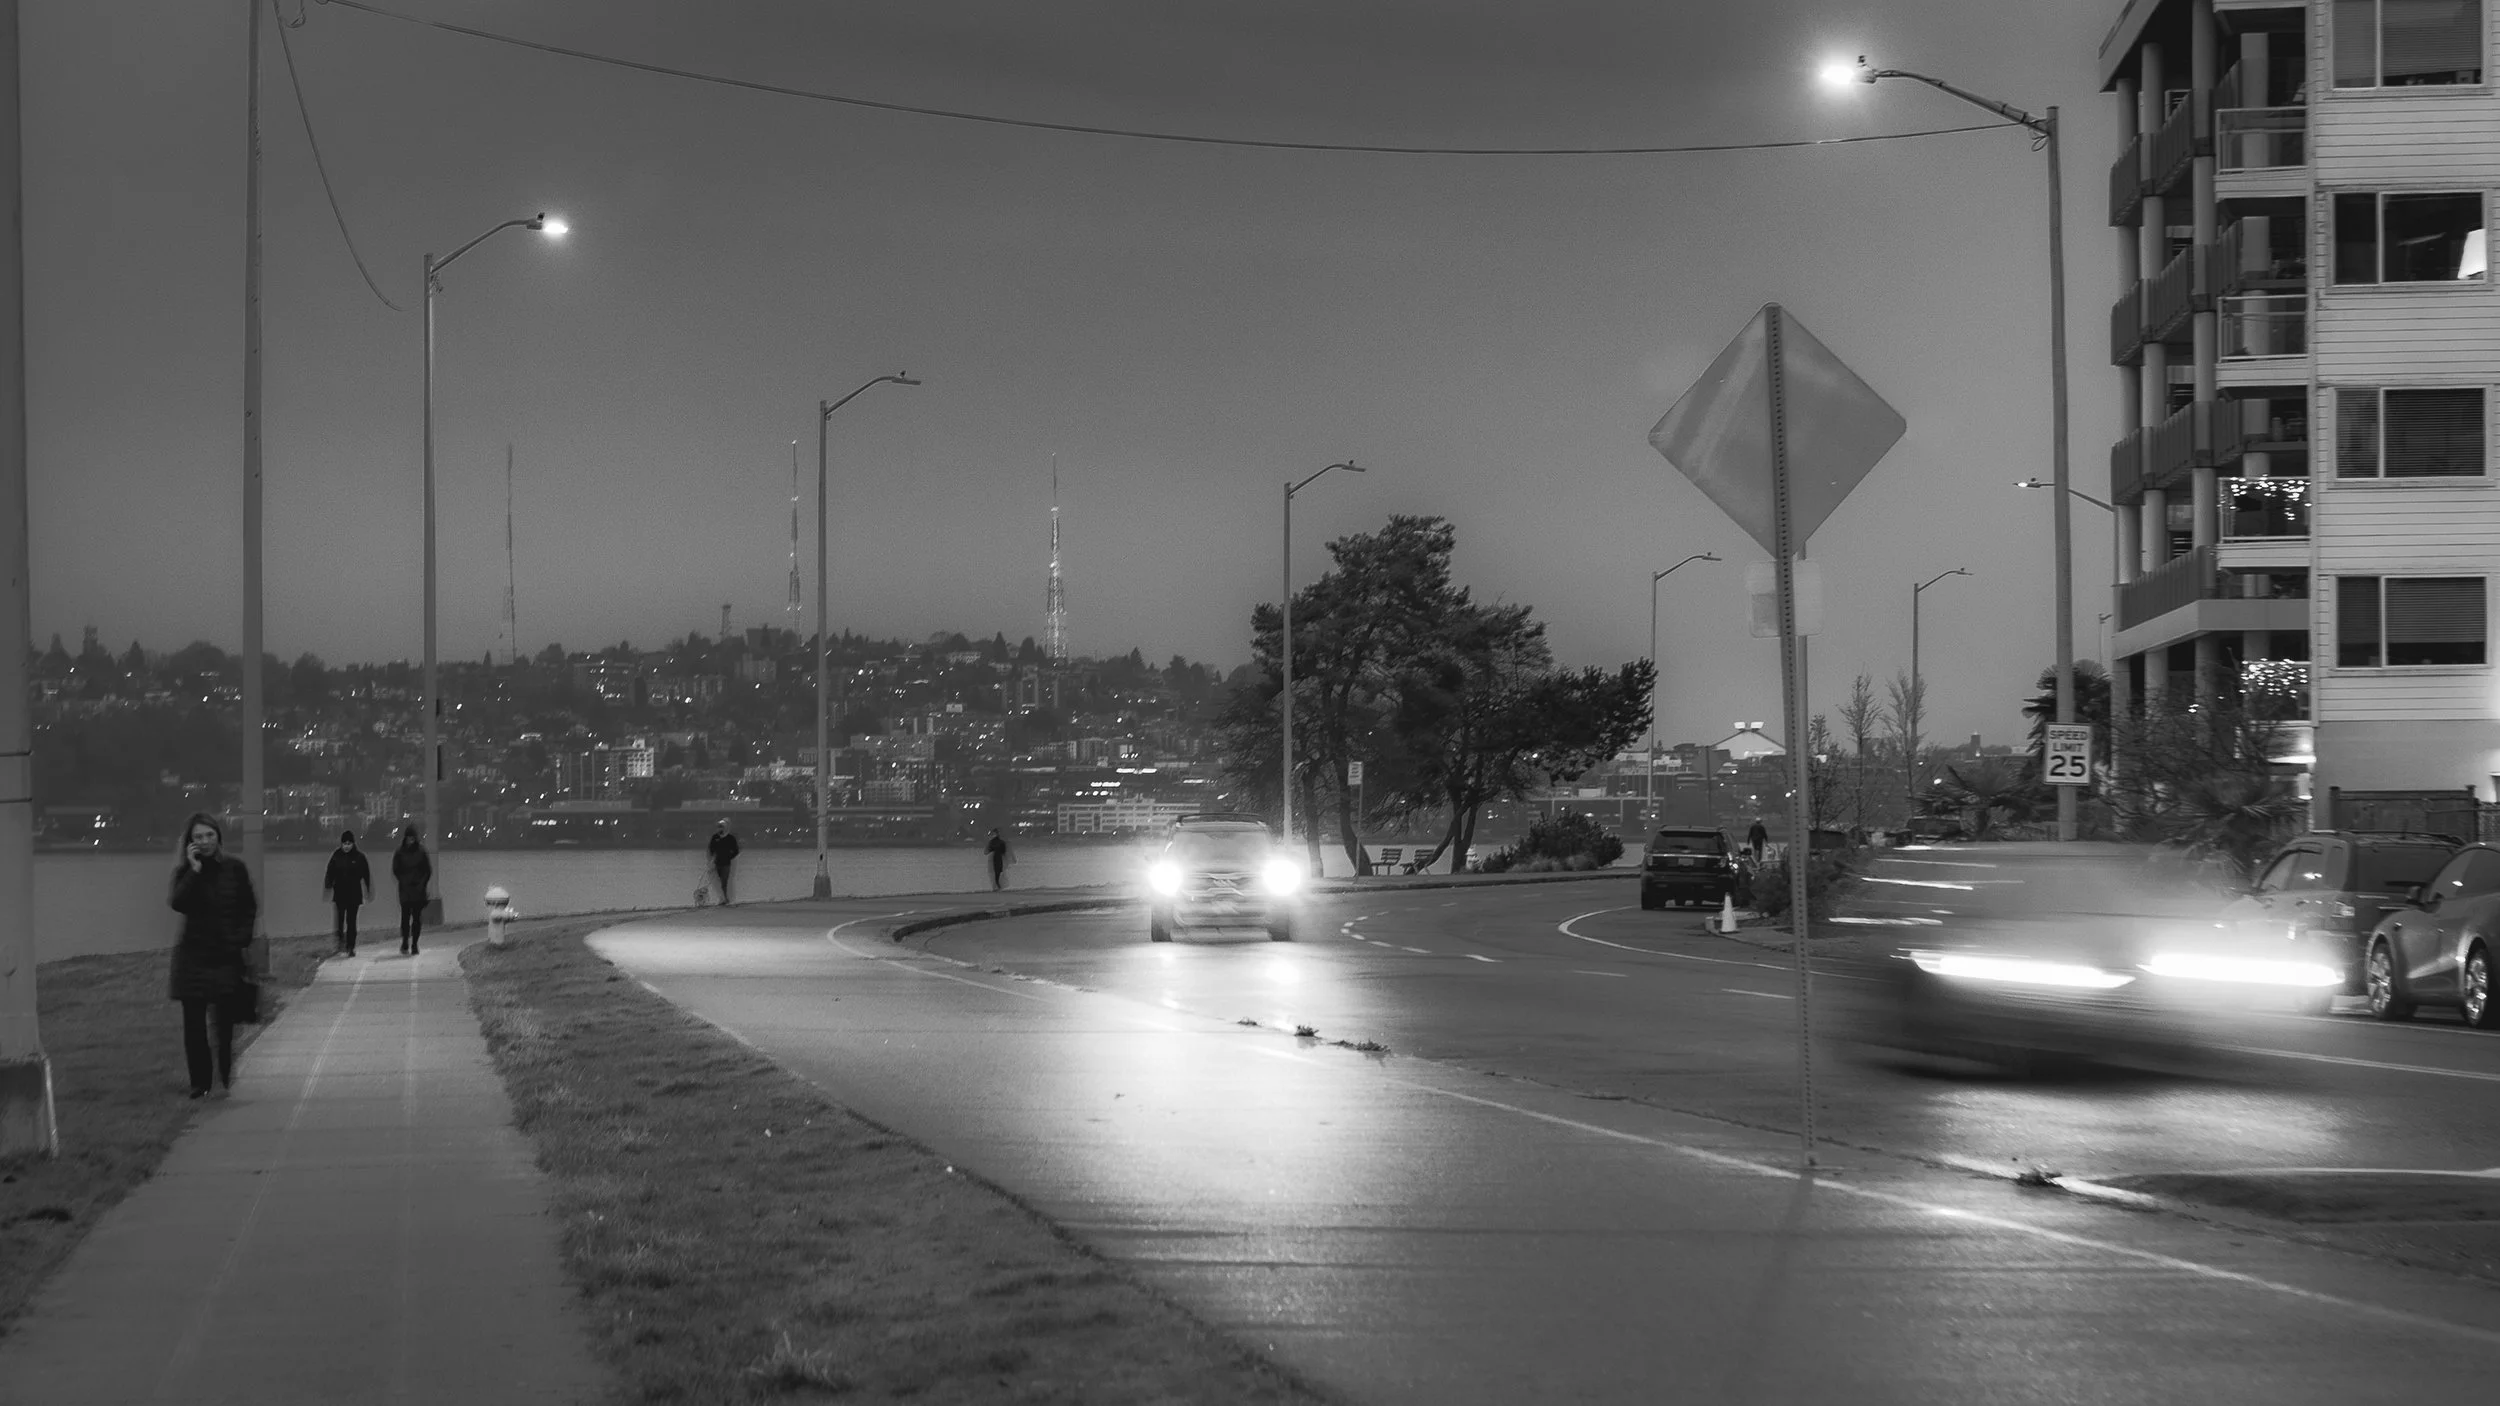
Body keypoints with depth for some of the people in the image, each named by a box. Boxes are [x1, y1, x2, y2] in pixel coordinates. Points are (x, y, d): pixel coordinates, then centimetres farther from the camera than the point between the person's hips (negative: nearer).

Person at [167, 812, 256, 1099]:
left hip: (226, 955, 0)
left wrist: (242, 938, -1)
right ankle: (199, 1081, 5)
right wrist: (194, 870, -19)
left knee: (225, 1022, -3)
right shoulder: (185, 872, 2)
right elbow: (177, 904, -17)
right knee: (194, 1023, -1)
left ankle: (227, 1080, 7)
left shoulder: (234, 868, 3)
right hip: (193, 956, 0)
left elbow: (249, 907, 10)